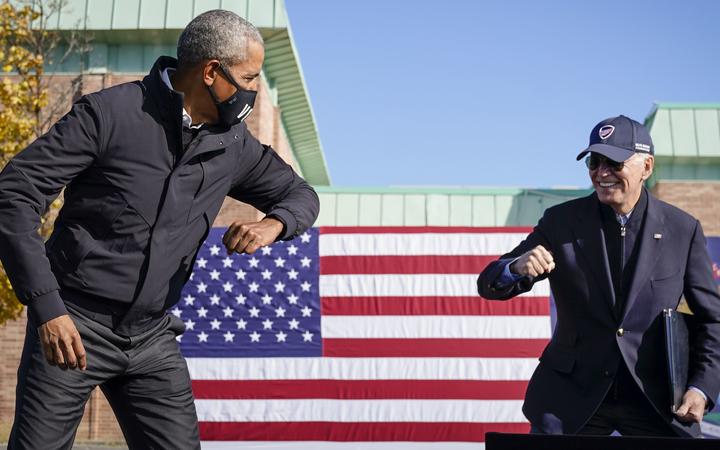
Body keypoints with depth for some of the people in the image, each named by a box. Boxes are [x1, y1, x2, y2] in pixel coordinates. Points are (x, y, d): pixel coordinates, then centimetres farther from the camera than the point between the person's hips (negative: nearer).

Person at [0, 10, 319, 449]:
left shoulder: (232, 145, 5)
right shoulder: (109, 113, -12)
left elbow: (300, 193, 18)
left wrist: (273, 224, -8)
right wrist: (47, 307, -22)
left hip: (153, 339, 5)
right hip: (72, 328, -4)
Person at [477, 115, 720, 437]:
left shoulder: (682, 229, -2)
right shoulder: (561, 221, -2)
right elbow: (489, 285, -4)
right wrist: (517, 267, -27)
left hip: (657, 399, 0)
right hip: (571, 398, 0)